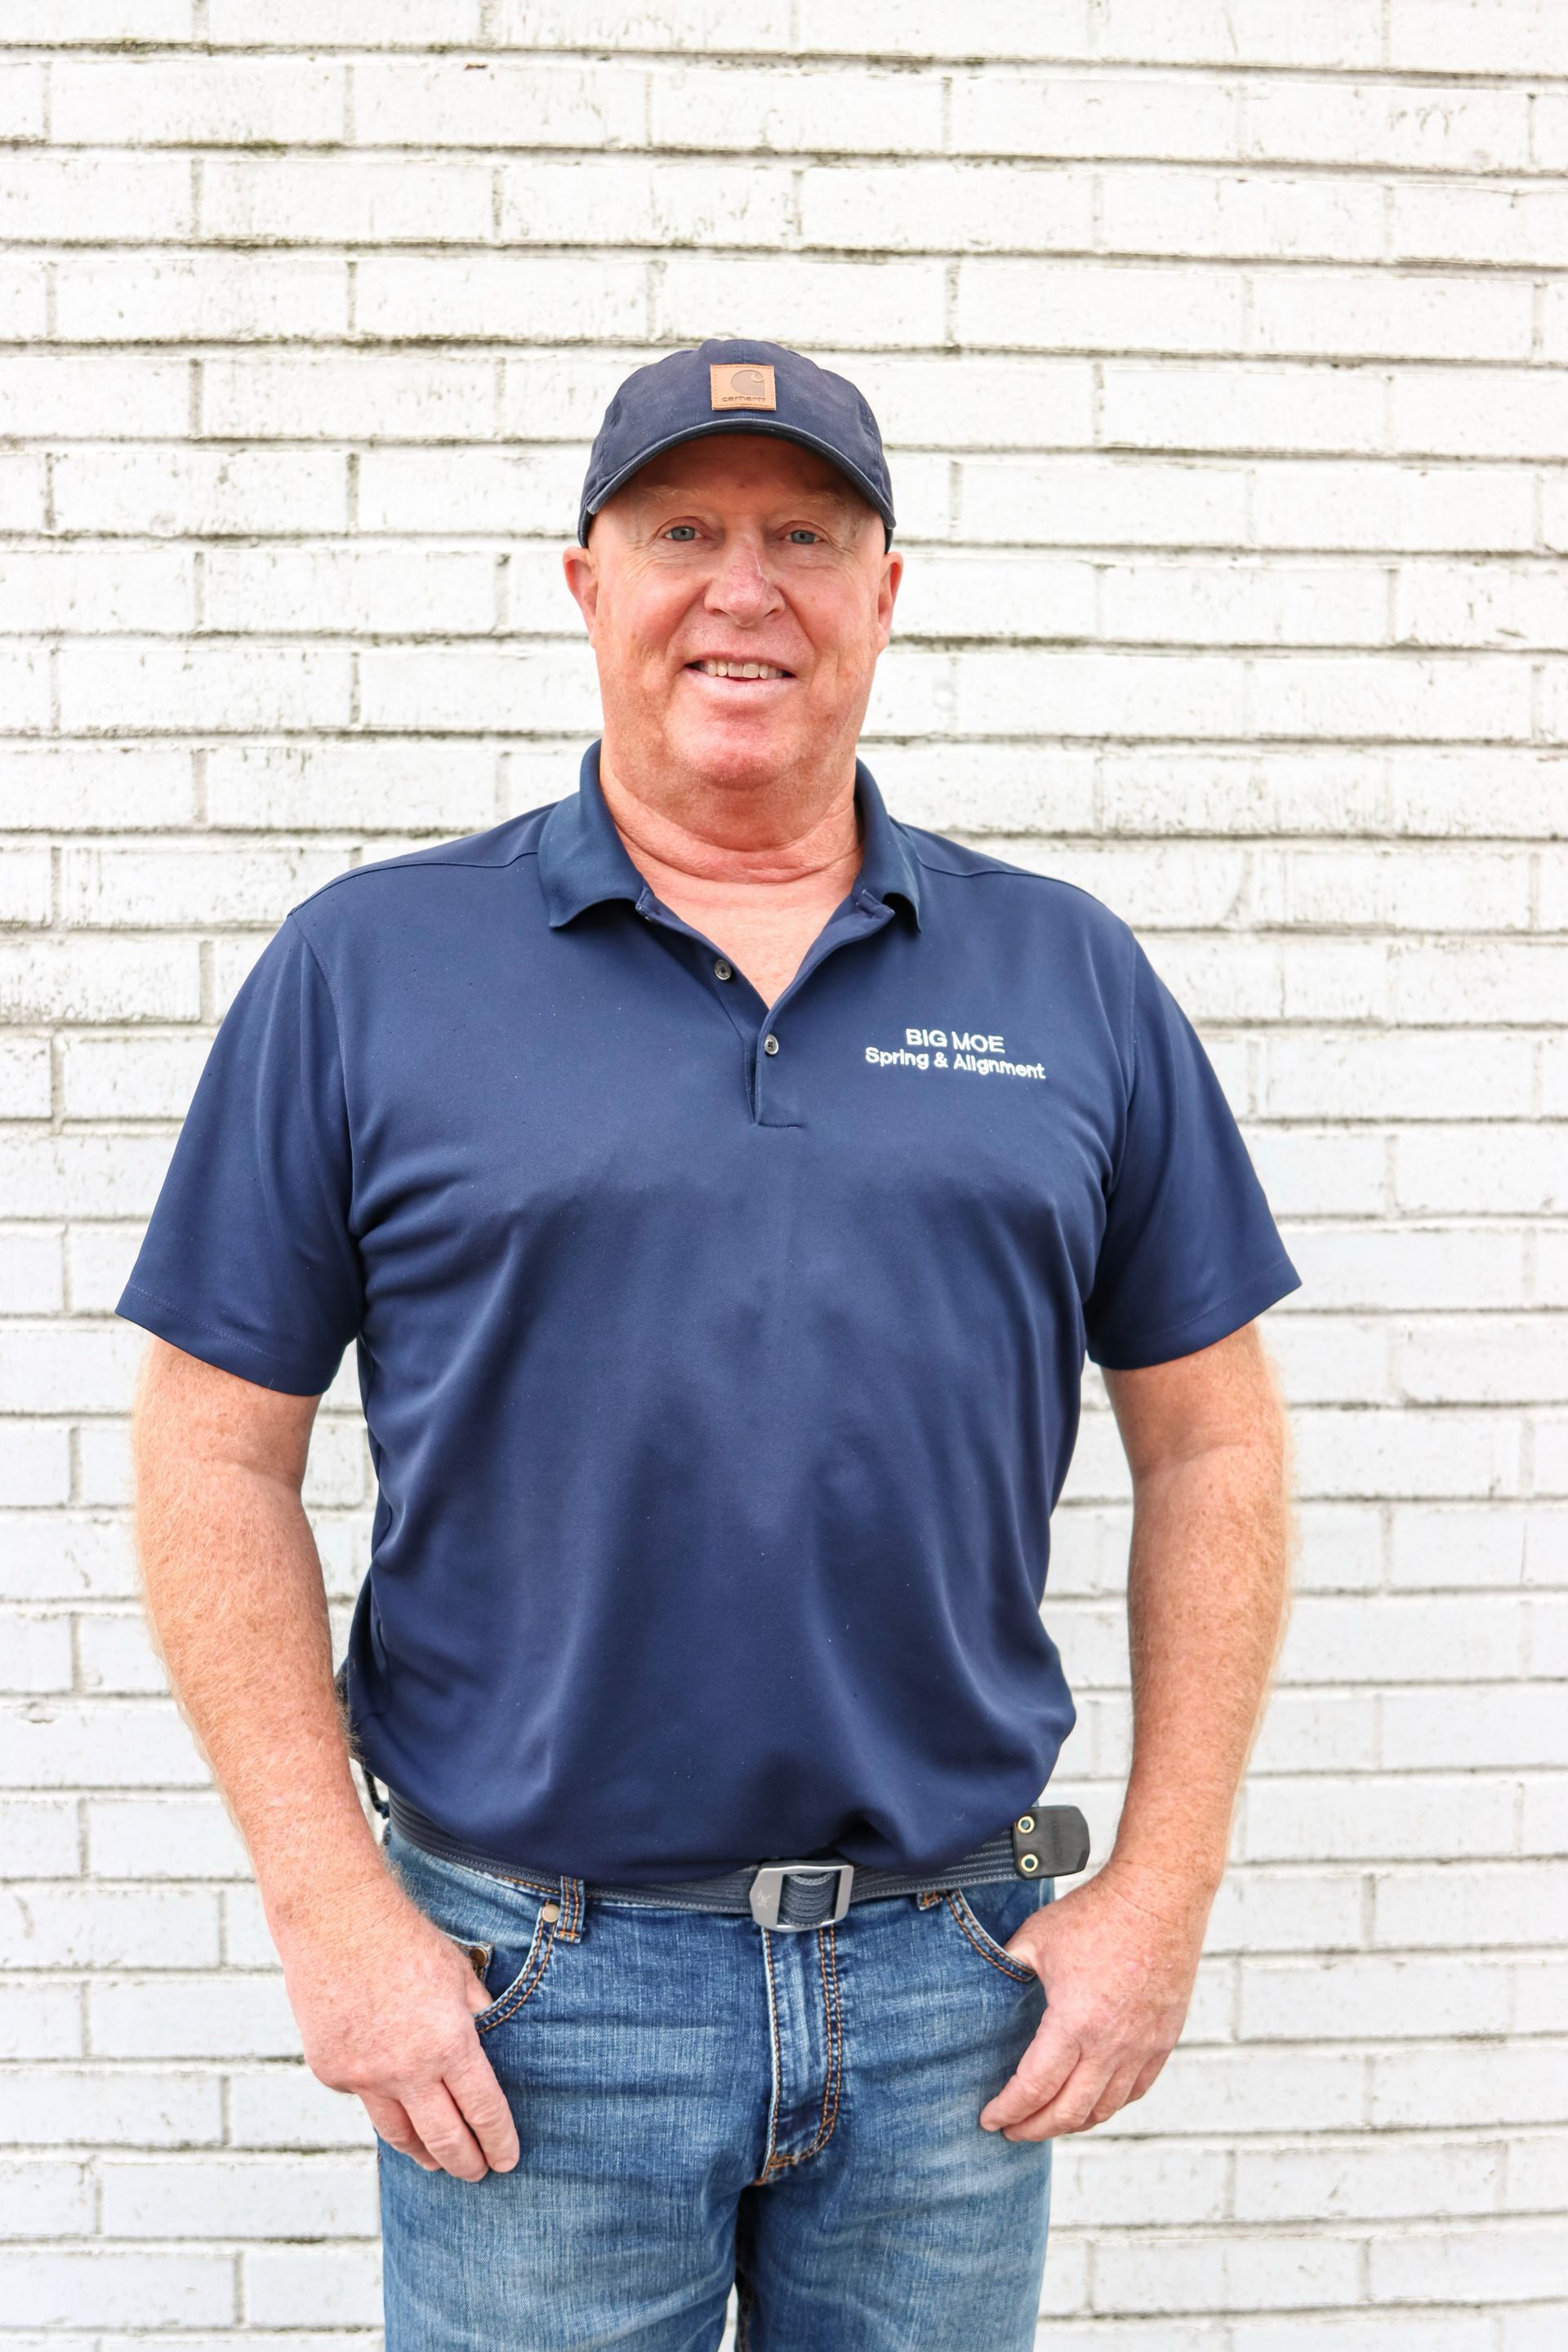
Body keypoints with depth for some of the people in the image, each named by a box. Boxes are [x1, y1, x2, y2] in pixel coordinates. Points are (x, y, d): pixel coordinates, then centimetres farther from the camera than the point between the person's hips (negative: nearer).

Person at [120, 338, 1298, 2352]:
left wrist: (1162, 1891, 1)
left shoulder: (1073, 978, 3)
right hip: (525, 1993, -1)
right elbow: (216, 1454, -2)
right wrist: (332, 1909, -7)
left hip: (952, 1976, 2)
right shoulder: (367, 967, -2)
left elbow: (1208, 1443, 5)